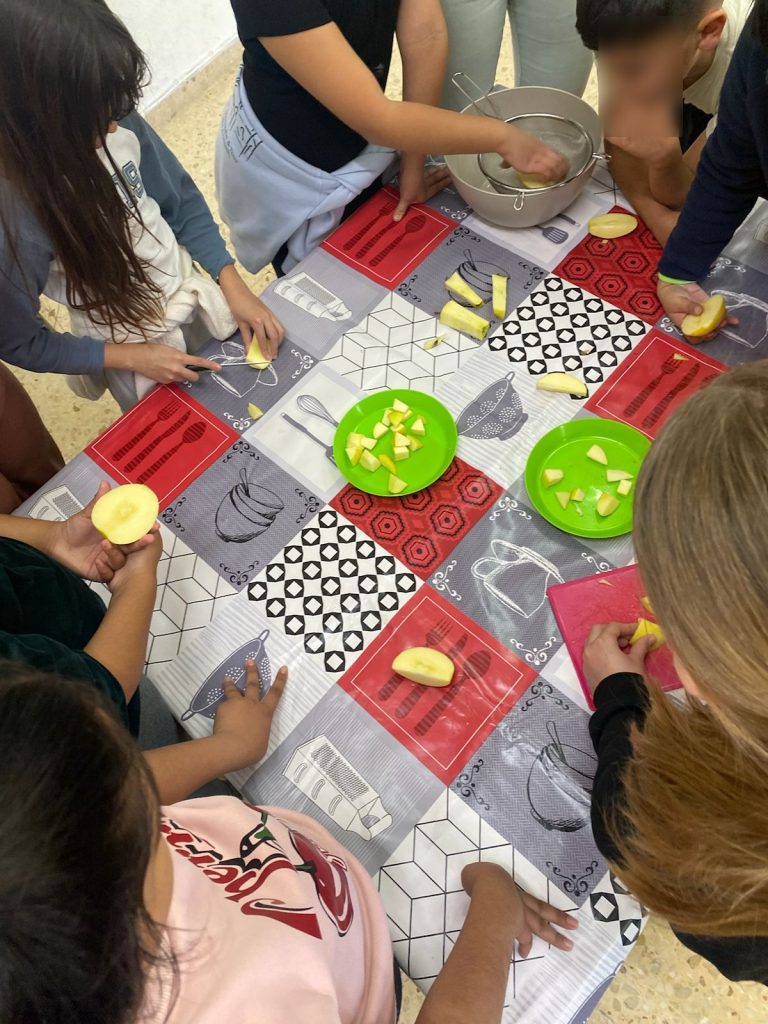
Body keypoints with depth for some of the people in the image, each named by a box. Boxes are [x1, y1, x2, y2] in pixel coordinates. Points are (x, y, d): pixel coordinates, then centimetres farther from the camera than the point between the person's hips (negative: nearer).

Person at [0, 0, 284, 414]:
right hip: (133, 348, -4)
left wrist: (235, 287, -12)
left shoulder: (119, 126, -22)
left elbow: (182, 202, -3)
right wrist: (131, 357, -17)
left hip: (197, 297, 4)